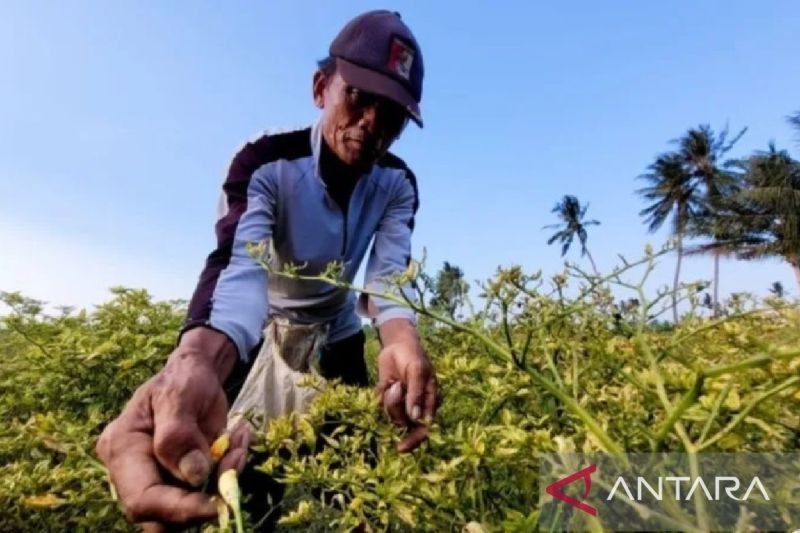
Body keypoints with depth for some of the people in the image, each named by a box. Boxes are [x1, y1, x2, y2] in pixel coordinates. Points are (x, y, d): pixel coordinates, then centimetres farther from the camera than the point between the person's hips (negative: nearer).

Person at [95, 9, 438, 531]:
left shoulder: (398, 183, -15)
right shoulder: (264, 162, -26)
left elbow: (390, 274, -26)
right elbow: (239, 266, -40)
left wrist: (402, 338, -50)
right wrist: (196, 363, -62)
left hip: (338, 331, 3)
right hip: (259, 329, -2)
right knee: (232, 449, 5)